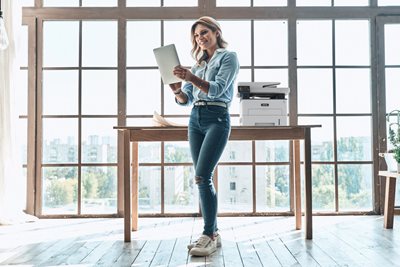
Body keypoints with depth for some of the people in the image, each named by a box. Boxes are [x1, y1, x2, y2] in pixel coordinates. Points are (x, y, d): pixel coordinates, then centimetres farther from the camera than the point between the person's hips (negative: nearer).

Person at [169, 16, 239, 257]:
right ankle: (213, 233, 13)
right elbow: (186, 100, 15)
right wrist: (178, 90, -7)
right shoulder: (198, 64, 22)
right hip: (195, 120, 7)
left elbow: (218, 89, -12)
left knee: (202, 176, -17)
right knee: (203, 179, 5)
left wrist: (192, 78, -26)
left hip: (217, 118, -6)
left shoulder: (228, 57, 5)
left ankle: (210, 235, -9)